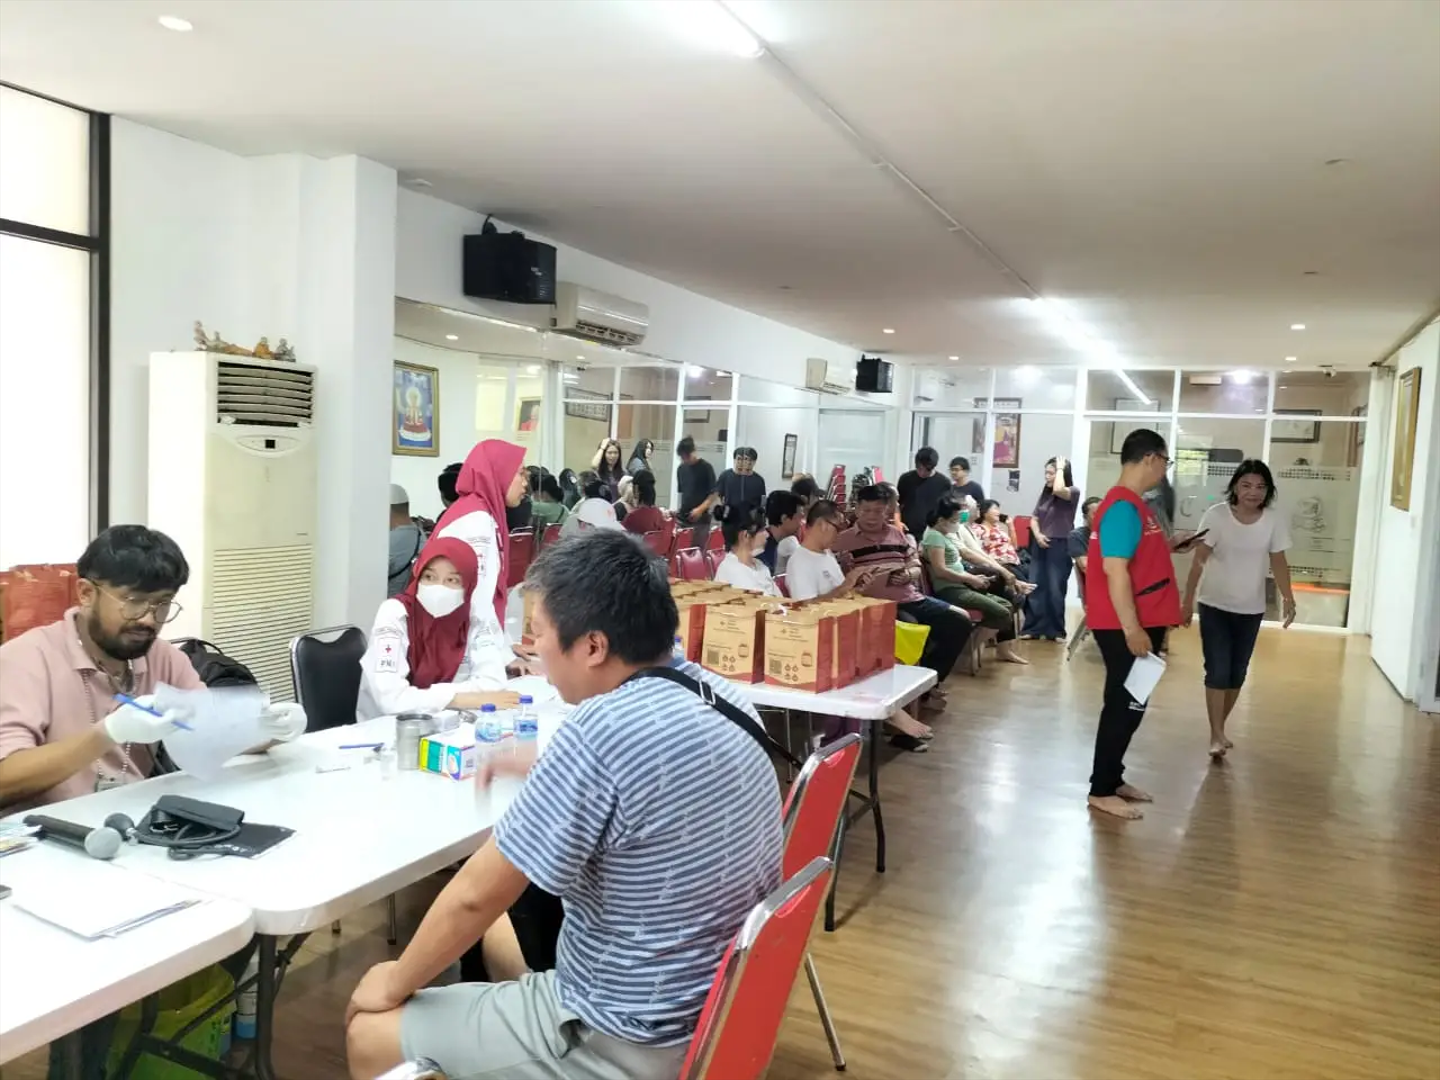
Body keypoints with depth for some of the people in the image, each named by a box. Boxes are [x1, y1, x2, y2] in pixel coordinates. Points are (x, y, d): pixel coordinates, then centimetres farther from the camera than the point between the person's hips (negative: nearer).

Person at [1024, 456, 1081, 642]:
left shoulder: (1073, 492, -5)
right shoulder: (1045, 493, 12)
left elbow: (1059, 490, -29)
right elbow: (1034, 519, 12)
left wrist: (1061, 468, -14)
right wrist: (1037, 535, -7)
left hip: (1059, 546, -6)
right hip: (1040, 545, 6)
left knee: (1055, 590, -1)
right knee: (1035, 588, 3)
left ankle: (1055, 631, 7)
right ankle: (1033, 628, 8)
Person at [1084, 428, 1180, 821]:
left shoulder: (1134, 504, 13)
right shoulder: (1123, 507, -19)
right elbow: (1115, 571, -25)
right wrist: (1131, 629, -25)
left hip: (1142, 622, 10)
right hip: (1125, 628, -10)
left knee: (1130, 705, 16)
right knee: (1124, 706, -2)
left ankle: (1113, 779, 27)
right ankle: (1102, 790, 8)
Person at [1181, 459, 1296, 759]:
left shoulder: (1274, 521, -7)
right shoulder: (1216, 515, -14)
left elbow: (1278, 562, 1)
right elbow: (1199, 561, -11)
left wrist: (1288, 599, -12)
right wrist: (1187, 602, -13)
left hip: (1251, 610, 3)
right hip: (1215, 606, -3)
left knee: (1237, 673, 11)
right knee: (1217, 671, -7)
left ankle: (1219, 728, 27)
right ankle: (1217, 735, 0)